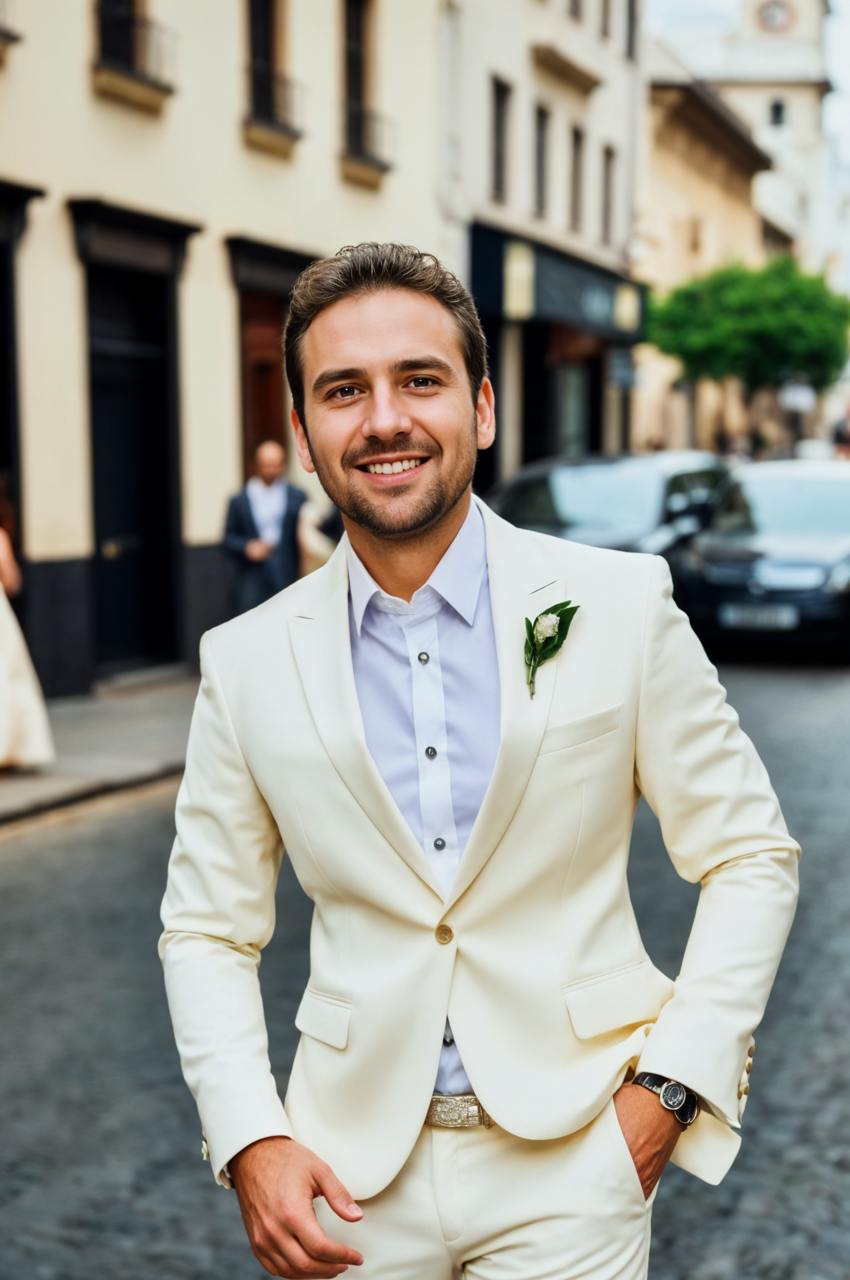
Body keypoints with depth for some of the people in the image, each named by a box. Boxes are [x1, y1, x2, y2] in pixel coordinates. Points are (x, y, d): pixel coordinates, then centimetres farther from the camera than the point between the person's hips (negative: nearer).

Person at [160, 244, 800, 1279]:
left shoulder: (621, 604, -8)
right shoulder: (245, 663, -3)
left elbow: (749, 857, -1)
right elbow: (207, 931, 4)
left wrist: (671, 1084, -8)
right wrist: (250, 1143, -7)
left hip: (571, 1155, -1)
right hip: (355, 1168, 2)